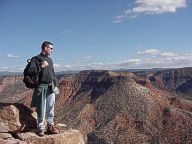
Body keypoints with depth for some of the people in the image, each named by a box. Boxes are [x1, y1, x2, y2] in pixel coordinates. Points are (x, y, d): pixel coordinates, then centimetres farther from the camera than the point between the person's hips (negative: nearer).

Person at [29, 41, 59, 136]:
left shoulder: (50, 59, 17)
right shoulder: (36, 59, -3)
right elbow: (31, 71, -16)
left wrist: (55, 85, 16)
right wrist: (41, 66, -19)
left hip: (50, 87, 6)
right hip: (41, 86, -6)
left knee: (50, 108, 9)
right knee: (41, 109, 0)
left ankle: (50, 126, 17)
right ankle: (40, 128, 10)